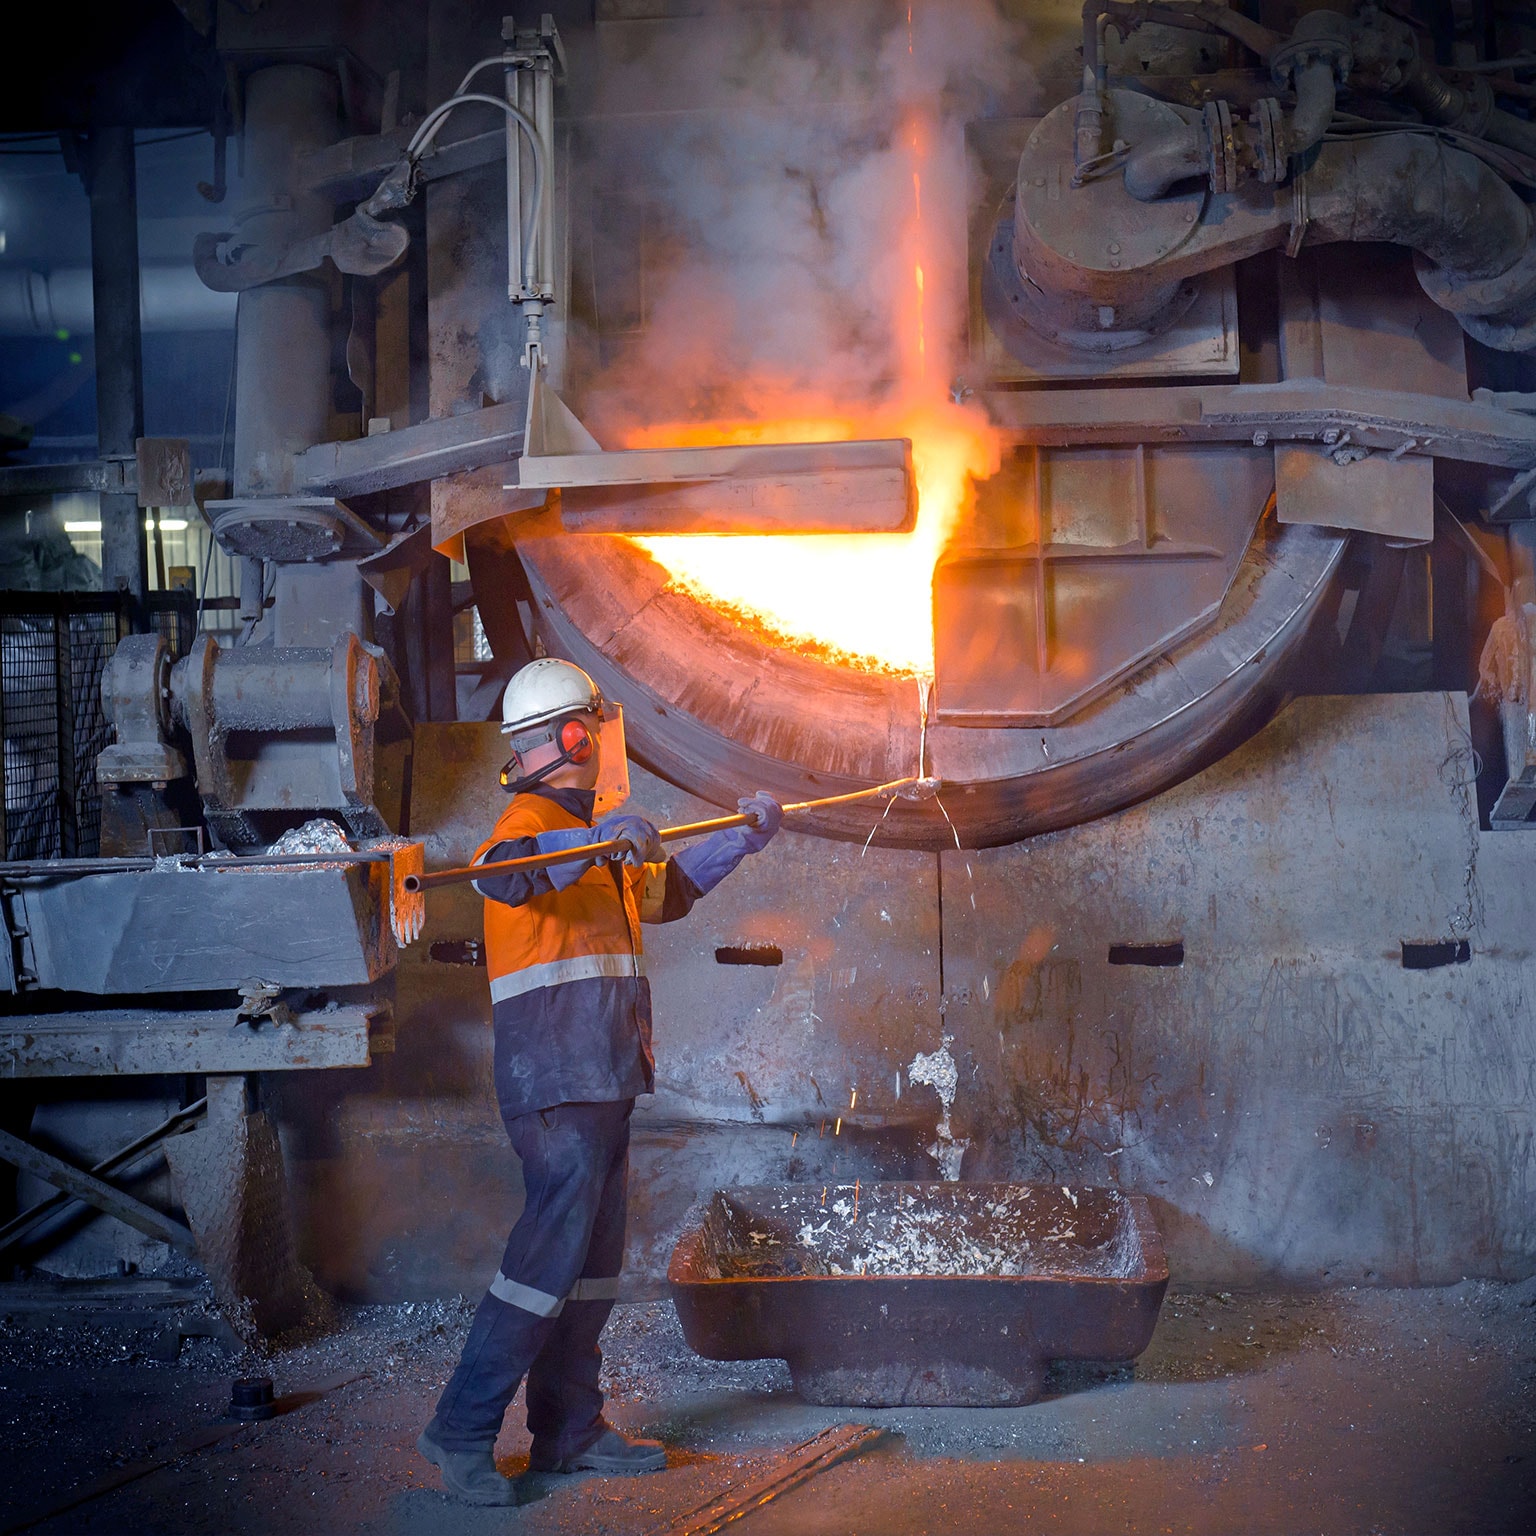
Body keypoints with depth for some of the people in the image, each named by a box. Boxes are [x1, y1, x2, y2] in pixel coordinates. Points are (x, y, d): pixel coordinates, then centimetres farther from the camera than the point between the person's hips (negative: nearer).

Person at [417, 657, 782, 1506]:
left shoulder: (587, 835, 21)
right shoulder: (534, 821, -10)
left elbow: (663, 887, 38)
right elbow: (507, 872, -34)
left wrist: (741, 838, 36)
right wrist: (600, 837, -48)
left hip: (600, 1085, 10)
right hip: (558, 1083, -10)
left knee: (594, 1255, 12)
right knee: (552, 1250, -12)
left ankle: (571, 1429, 19)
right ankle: (462, 1429, -6)